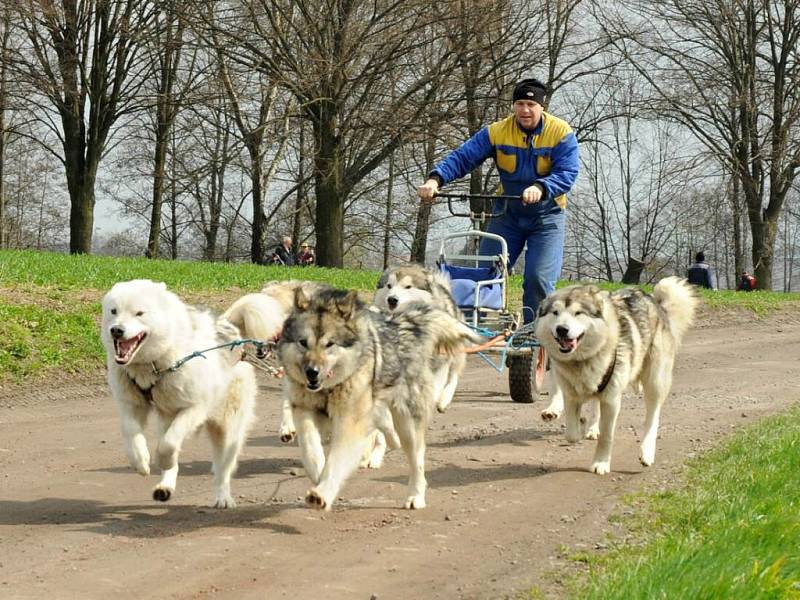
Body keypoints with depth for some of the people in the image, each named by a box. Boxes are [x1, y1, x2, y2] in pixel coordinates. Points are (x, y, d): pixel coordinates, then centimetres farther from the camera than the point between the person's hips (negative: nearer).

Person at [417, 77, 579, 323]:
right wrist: (435, 179, -32)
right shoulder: (497, 132, -7)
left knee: (539, 279, -14)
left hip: (546, 218, -3)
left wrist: (540, 188, -43)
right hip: (507, 215, 3)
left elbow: (566, 173, -23)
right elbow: (462, 157, -15)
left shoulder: (561, 133, -13)